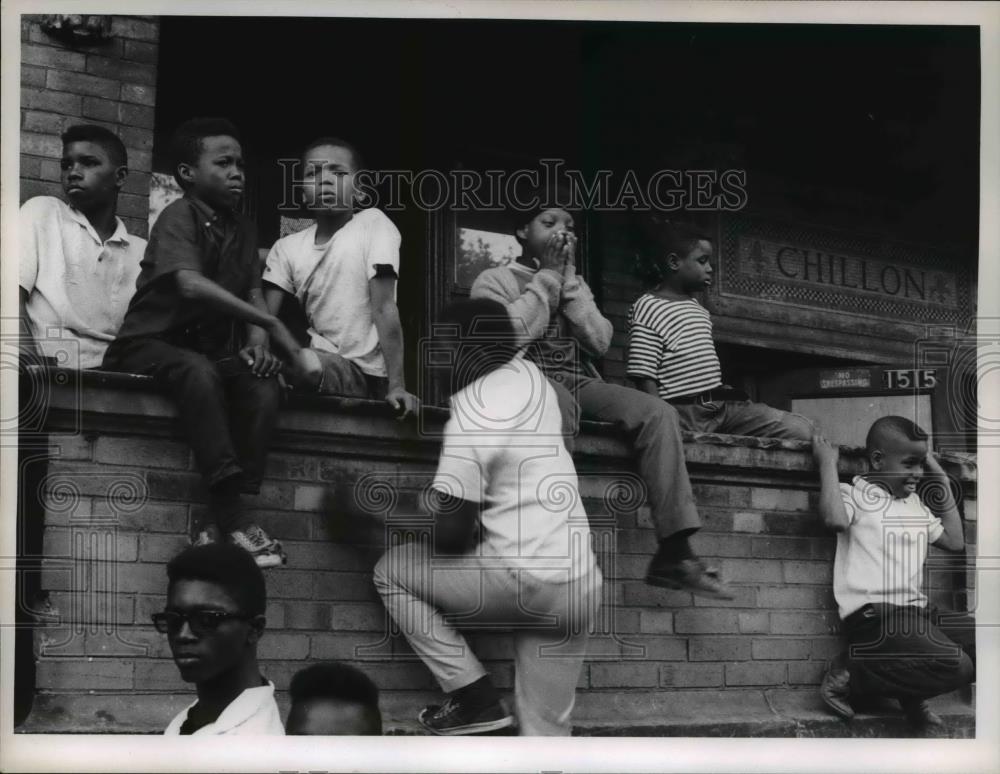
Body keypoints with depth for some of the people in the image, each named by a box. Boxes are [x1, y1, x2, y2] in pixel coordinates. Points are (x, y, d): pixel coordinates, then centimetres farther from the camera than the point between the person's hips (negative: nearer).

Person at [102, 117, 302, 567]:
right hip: (150, 343, -7)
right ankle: (232, 516, -42)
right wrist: (271, 324, -27)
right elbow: (191, 285, -26)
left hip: (209, 351, 7)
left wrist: (257, 341, -14)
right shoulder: (179, 216, -10)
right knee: (199, 370, -38)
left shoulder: (242, 230, 14)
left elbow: (253, 294, 9)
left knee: (265, 384, -22)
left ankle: (222, 522, -27)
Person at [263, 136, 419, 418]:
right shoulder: (287, 248, 10)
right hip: (321, 364, 5)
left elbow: (384, 308, -14)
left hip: (364, 372, -5)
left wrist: (396, 386, -21)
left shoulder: (374, 223, -5)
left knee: (307, 364, -34)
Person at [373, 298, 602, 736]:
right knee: (545, 732, 11)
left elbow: (452, 534, -12)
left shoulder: (469, 423, -14)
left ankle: (474, 699, 4)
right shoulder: (528, 373, 7)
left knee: (391, 572, 9)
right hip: (580, 586, 7)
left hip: (524, 579, -7)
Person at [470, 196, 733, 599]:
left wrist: (569, 279, 0)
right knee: (555, 401, -42)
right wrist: (547, 274, -5)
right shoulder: (494, 279, 7)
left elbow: (600, 341, 6)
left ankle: (673, 553, -27)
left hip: (581, 384, 6)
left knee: (657, 412, -21)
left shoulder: (577, 285, 24)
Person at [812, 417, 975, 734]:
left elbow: (955, 541, 29)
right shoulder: (855, 495, 0)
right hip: (874, 614, -9)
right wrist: (827, 464, -11)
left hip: (917, 612, 9)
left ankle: (911, 691, 2)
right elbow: (835, 518, -23)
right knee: (955, 665, -26)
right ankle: (850, 675, -12)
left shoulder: (916, 505, 25)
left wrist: (942, 483, 26)